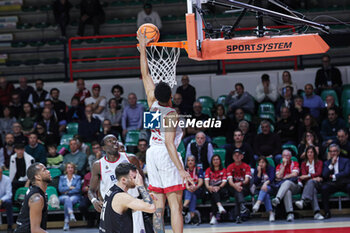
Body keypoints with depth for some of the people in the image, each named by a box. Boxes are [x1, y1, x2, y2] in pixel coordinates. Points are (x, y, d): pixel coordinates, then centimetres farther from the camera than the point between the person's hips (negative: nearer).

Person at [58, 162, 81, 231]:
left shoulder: (78, 178, 15)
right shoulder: (62, 178, 20)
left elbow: (78, 189, -1)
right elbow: (60, 189, 5)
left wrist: (67, 191, -6)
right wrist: (70, 188, -5)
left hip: (75, 197, -1)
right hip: (63, 197, 1)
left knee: (68, 201, -37)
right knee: (67, 199, -38)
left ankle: (66, 222, -46)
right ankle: (71, 215, -59)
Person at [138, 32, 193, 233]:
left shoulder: (153, 103, 4)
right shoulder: (171, 114, -14)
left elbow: (146, 75, 14)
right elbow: (169, 143, -22)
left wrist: (143, 47, 21)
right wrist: (181, 169, -27)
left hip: (152, 154, 7)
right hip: (167, 156, -7)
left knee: (159, 204, 5)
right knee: (175, 205, -9)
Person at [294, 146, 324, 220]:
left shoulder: (319, 162, 17)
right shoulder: (304, 164, 21)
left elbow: (319, 173, -1)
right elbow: (304, 175, 5)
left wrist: (308, 176, -17)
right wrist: (314, 177, -12)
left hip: (317, 183, -1)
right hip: (307, 184, 1)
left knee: (310, 182, -39)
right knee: (313, 190, -37)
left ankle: (303, 201, -65)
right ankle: (316, 212, -59)